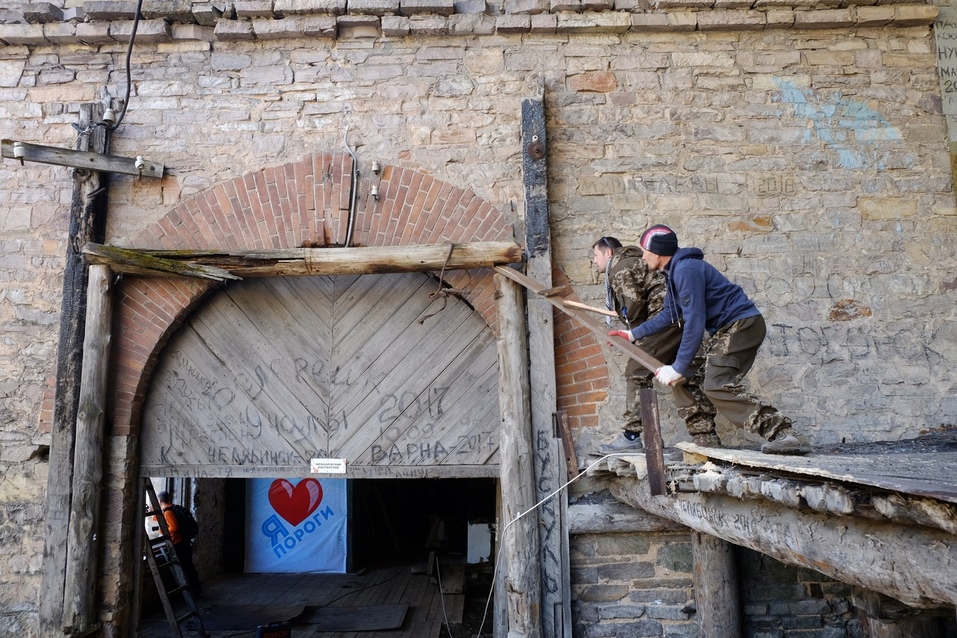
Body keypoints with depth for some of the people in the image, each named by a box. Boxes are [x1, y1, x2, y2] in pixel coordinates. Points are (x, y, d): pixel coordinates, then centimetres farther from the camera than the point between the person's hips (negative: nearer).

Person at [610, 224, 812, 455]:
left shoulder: (686, 269, -20)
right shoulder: (674, 271, 13)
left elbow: (694, 322, -23)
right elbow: (669, 315, 22)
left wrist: (678, 368, -20)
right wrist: (633, 334, 23)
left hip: (742, 324, -11)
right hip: (727, 330, 11)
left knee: (717, 387, -22)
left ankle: (785, 434, -22)